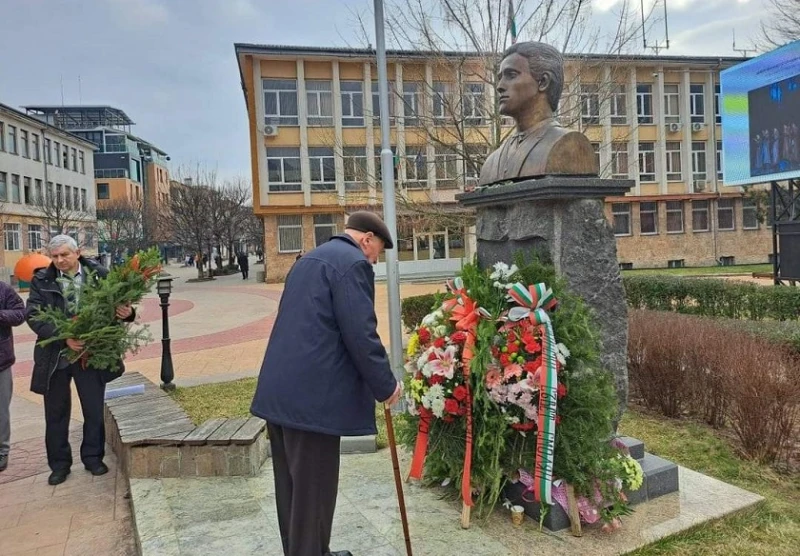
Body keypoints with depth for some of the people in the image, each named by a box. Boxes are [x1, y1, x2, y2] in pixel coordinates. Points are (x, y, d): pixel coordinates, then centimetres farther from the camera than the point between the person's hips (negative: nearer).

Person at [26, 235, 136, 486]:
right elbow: (33, 315, -9)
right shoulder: (42, 280, -2)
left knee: (95, 410, 9)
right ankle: (59, 463, 28)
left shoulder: (100, 275, -4)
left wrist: (126, 312, -25)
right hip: (55, 355, 1)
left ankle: (93, 457, 28)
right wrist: (63, 337, -23)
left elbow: (117, 305, 1)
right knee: (56, 413, 12)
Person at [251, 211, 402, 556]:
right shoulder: (352, 263, -9)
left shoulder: (309, 259, 21)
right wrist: (385, 386, -4)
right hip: (311, 396, -10)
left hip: (281, 390, 10)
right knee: (313, 490, 3)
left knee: (294, 487, 20)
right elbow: (360, 335, -17)